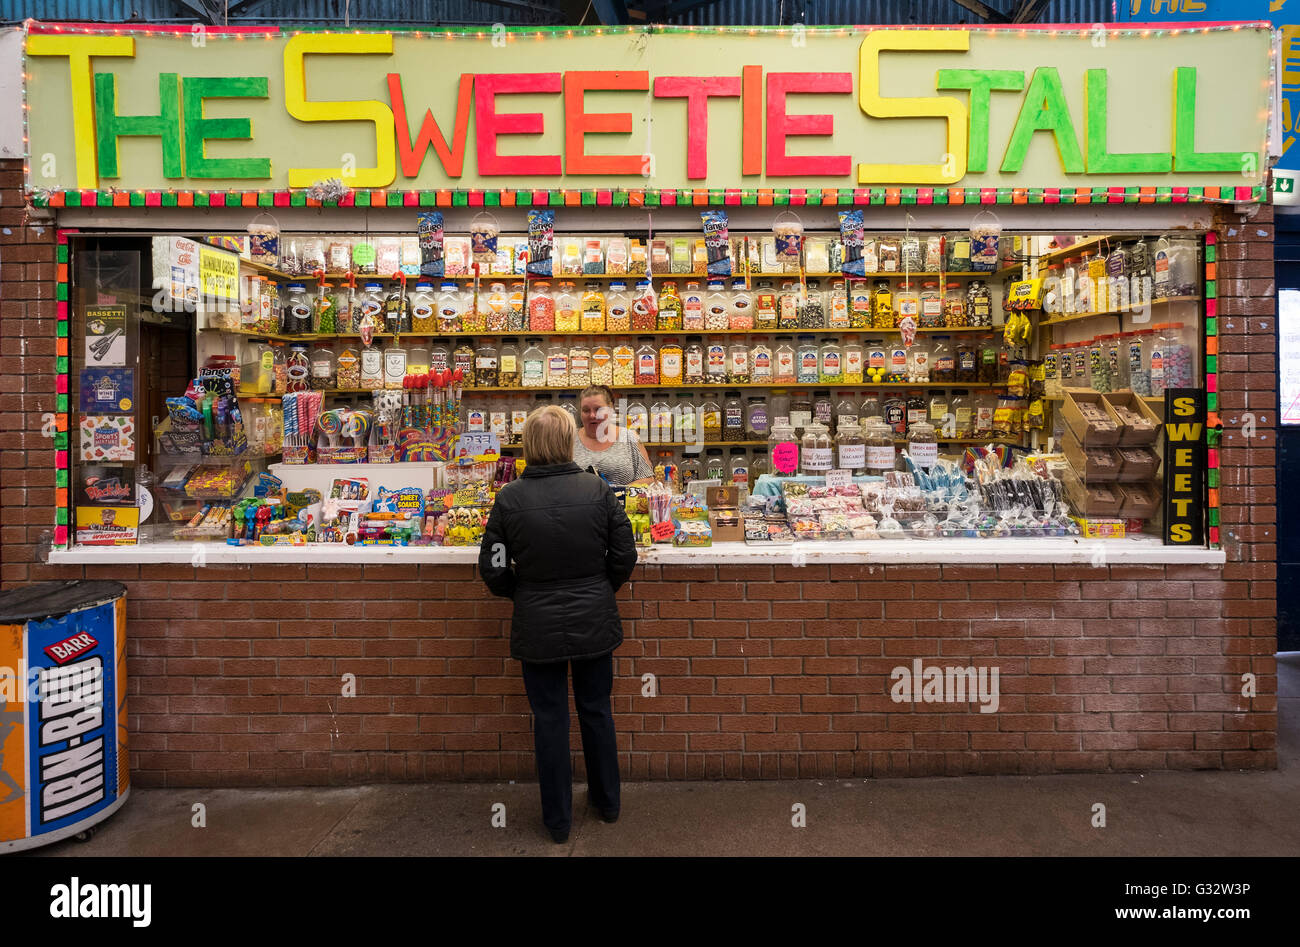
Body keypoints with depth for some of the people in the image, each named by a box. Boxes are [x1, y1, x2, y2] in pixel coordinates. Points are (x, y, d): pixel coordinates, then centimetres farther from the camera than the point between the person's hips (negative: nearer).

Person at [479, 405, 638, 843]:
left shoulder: (509, 498, -13)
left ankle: (558, 820, 28)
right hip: (594, 622, 2)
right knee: (596, 709, 20)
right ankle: (607, 801, 38)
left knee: (550, 719, 13)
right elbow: (625, 556, -5)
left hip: (538, 627, -1)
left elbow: (493, 570, -8)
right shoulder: (598, 490, -11)